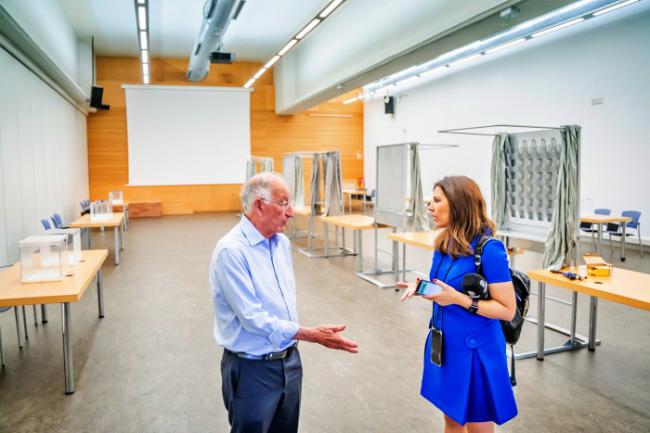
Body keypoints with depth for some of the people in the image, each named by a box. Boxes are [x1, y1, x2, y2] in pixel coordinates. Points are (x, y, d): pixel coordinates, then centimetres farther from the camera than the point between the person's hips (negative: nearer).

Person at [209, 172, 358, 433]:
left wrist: (296, 341, 16)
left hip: (289, 360, 7)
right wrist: (312, 335, -25)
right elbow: (253, 318, -25)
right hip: (252, 369, -7)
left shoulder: (282, 243, 4)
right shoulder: (231, 251, -22)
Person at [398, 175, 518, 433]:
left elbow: (508, 310, -19)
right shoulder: (444, 243, 1)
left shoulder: (489, 249, -21)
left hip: (474, 349, -7)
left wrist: (458, 299, -27)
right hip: (444, 344, 7)